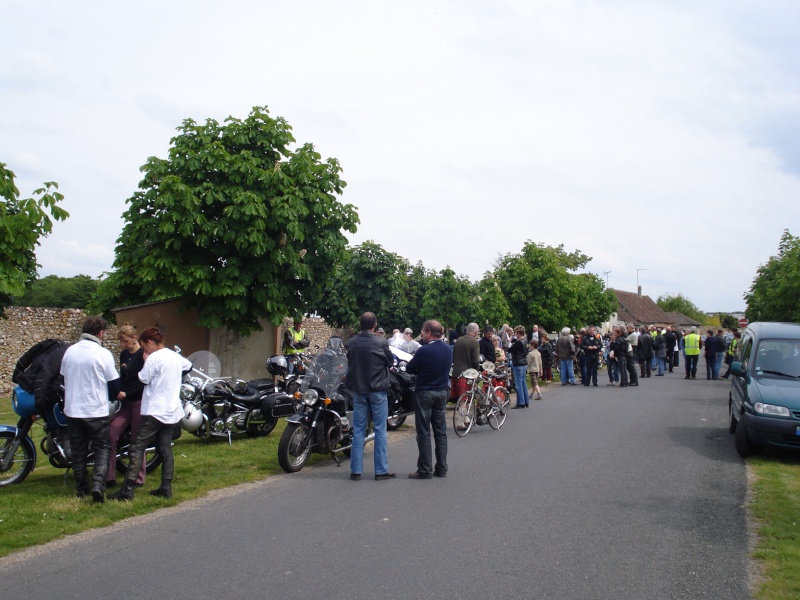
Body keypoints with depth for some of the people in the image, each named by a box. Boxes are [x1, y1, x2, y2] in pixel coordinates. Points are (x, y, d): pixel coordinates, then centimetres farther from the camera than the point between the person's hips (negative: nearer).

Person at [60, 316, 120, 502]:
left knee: (78, 451, 14)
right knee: (102, 449, 5)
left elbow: (64, 378, 13)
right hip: (97, 411, -4)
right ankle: (98, 485, -13)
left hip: (72, 410, 4)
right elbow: (114, 384, -6)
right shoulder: (103, 354, -13)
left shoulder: (69, 351, 1)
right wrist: (113, 395, 16)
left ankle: (81, 490, 21)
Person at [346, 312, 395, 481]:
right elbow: (390, 362, 0)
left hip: (358, 390, 3)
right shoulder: (381, 342, -12)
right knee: (380, 431, 3)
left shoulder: (352, 343, -3)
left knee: (358, 431, 8)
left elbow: (350, 364, 7)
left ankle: (356, 471, 9)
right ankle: (381, 471, 5)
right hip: (377, 390, -3)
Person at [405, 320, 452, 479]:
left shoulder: (424, 351, -17)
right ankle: (441, 468, 15)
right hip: (442, 392, 6)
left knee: (423, 433, 0)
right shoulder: (448, 350, 4)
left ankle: (425, 470, 1)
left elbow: (409, 369, -9)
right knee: (440, 431, 11)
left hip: (425, 393, -6)